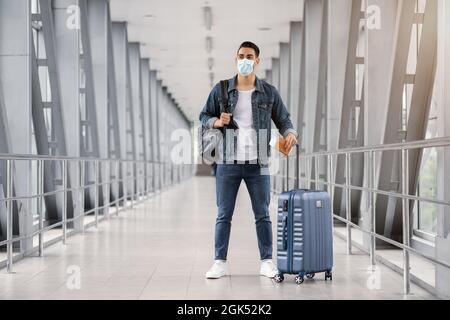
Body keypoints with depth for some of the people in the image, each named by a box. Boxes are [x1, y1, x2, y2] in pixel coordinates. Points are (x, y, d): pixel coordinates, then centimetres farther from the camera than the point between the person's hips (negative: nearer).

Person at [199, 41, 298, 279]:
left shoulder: (269, 92, 6)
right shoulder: (221, 89, 5)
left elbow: (283, 119, 10)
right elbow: (204, 116, 10)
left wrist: (290, 133, -11)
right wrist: (216, 122, -12)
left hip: (258, 164, 0)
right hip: (228, 163, 0)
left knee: (262, 215, 5)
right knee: (224, 215, 3)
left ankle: (267, 262, 14)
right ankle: (220, 263, 9)